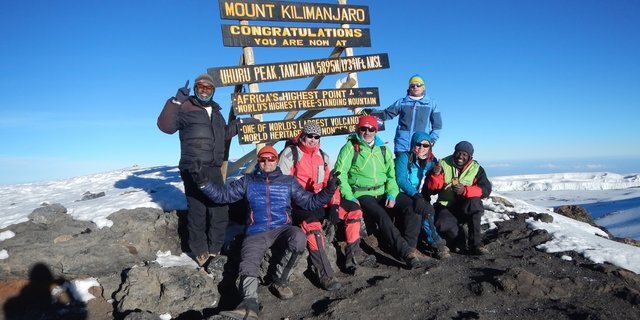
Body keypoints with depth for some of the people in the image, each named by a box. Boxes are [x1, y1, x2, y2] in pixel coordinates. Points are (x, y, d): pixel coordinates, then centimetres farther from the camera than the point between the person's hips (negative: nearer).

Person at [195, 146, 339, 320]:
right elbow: (222, 194, 12)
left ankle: (280, 280, -14)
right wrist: (203, 183, -2)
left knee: (298, 237, -31)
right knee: (248, 265, -24)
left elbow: (310, 202, 12)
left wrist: (328, 191, -2)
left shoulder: (288, 181, 15)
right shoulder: (247, 181, 16)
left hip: (281, 229, 0)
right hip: (256, 233, 1)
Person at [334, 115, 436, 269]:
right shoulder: (350, 147, 1)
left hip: (382, 193, 6)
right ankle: (407, 253, -35)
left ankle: (409, 250, -14)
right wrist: (350, 197, -17)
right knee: (382, 216, -32)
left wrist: (391, 194, -4)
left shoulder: (383, 149, 16)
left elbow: (391, 175, 14)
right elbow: (340, 173, -7)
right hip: (361, 195, -5)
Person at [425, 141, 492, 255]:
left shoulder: (476, 168, 1)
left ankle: (475, 243, -21)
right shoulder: (444, 164, 0)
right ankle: (460, 240, 2)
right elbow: (432, 188, -5)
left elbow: (486, 189, -13)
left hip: (467, 208, 1)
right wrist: (436, 174, -25)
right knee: (442, 225, -32)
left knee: (475, 202, -33)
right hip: (446, 208, -1)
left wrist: (465, 190, -29)